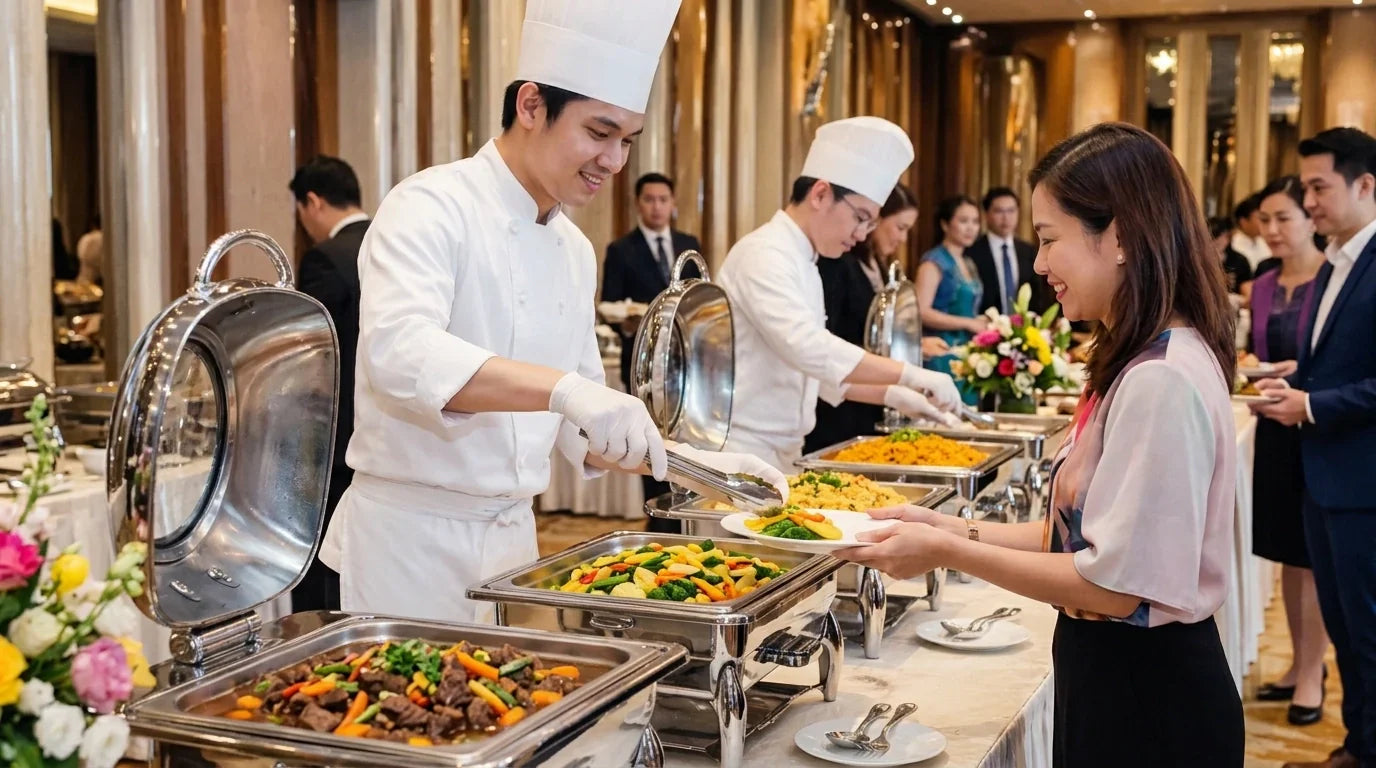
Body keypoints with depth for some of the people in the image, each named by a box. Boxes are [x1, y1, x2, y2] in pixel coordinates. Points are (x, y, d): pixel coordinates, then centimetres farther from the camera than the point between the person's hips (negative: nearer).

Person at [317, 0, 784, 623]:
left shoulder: (574, 251, 9)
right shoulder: (430, 209, -14)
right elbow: (400, 351, -33)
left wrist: (684, 458, 0)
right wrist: (564, 389, -43)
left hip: (513, 537, 7)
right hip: (409, 539, -7)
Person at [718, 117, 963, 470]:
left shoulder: (800, 261, 13)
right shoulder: (764, 254, -16)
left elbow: (818, 364, 19)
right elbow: (809, 348, -30)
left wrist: (891, 395, 8)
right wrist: (913, 375, -29)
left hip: (779, 453, 9)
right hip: (740, 454, -9)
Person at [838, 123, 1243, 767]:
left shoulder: (1162, 381, -23)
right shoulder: (1138, 363, 8)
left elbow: (1116, 583, -23)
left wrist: (947, 552, -17)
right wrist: (961, 530, 1)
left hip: (1146, 702, -9)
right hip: (1115, 675, 9)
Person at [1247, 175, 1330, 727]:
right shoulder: (1262, 288, 9)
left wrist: (1301, 372, -24)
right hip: (1276, 429, 6)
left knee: (1313, 553, 0)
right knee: (1287, 551, 13)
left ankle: (1312, 674, 10)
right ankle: (1300, 662, 25)